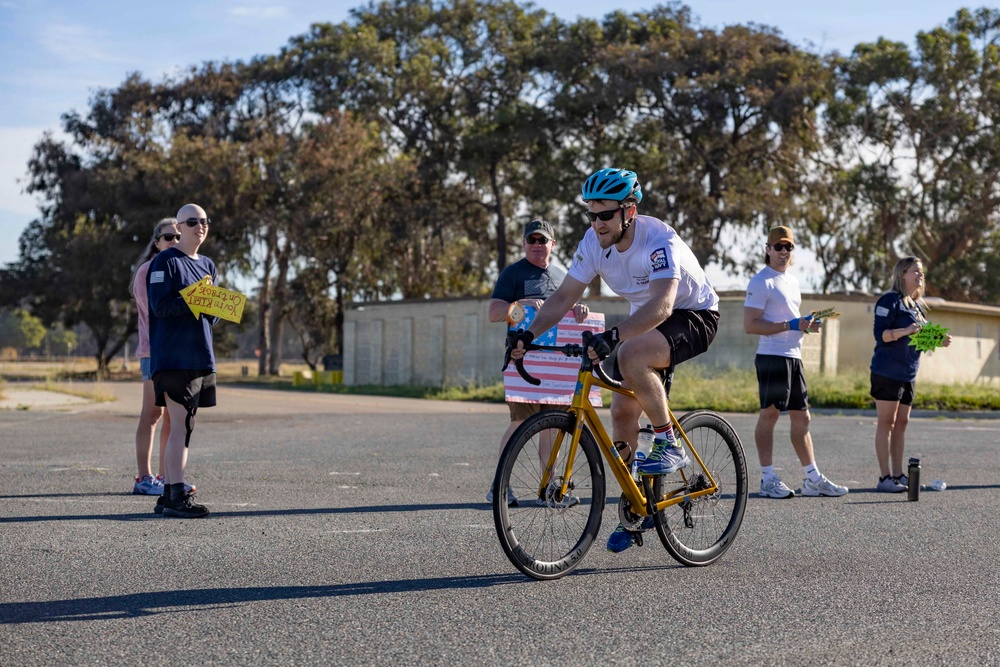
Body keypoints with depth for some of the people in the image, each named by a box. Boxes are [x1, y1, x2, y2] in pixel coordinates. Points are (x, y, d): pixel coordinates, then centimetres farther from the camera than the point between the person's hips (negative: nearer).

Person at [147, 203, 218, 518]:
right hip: (172, 358, -8)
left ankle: (169, 495, 12)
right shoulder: (165, 261, -4)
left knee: (184, 427, 8)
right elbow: (160, 305, -14)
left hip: (201, 356, 8)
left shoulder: (208, 265, 19)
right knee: (179, 424, -12)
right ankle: (176, 495, -12)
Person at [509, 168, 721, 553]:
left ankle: (669, 445, -17)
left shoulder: (659, 241, -31)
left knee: (631, 354, -35)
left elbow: (661, 306, -44)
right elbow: (564, 297, -9)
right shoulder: (594, 243, -11)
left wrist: (612, 337, -56)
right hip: (646, 321, 7)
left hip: (694, 316, -7)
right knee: (623, 411, -2)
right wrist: (528, 335, -23)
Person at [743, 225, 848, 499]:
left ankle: (813, 479, 16)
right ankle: (768, 480, 1)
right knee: (770, 414, -4)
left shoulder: (792, 280, 19)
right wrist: (790, 325, -19)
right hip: (772, 356, -9)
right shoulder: (761, 282, -8)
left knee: (801, 417, 10)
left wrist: (807, 325, 8)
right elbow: (749, 325, -15)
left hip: (793, 356, 9)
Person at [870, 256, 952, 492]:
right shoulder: (890, 300, -8)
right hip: (887, 372, -8)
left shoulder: (918, 305, 17)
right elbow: (880, 334, -15)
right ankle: (885, 477, -4)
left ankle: (898, 475, 14)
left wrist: (939, 341, 4)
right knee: (886, 422, -5)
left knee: (901, 422, 9)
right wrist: (905, 330, -29)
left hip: (909, 374, 8)